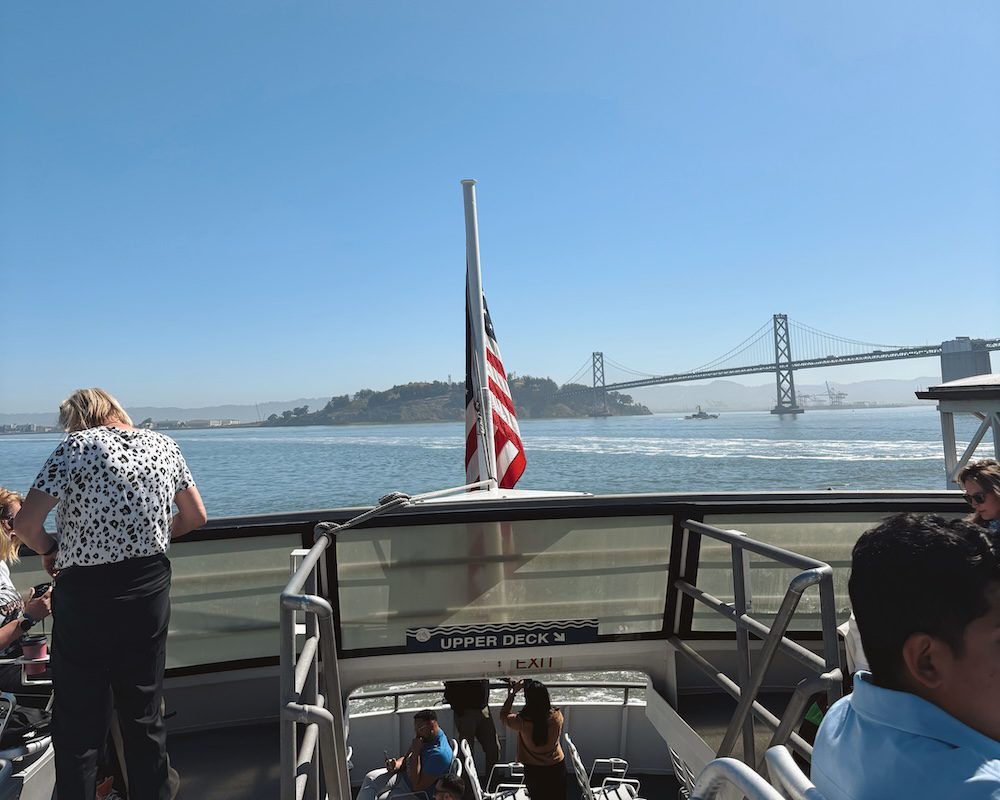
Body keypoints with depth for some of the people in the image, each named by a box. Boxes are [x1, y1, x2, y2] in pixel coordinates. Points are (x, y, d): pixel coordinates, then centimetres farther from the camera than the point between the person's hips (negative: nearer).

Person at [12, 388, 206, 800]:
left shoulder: (76, 446, -9)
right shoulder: (163, 445, 4)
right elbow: (195, 517, 10)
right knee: (145, 715, 18)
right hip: (150, 586, 4)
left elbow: (25, 523, -16)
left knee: (78, 723, 10)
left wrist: (48, 550, 4)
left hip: (85, 594, -4)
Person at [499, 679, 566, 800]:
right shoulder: (557, 716, -21)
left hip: (533, 771, -1)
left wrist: (512, 693, -3)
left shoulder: (522, 721, -26)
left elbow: (503, 715, -5)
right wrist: (539, 692, 6)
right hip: (557, 768, 2)